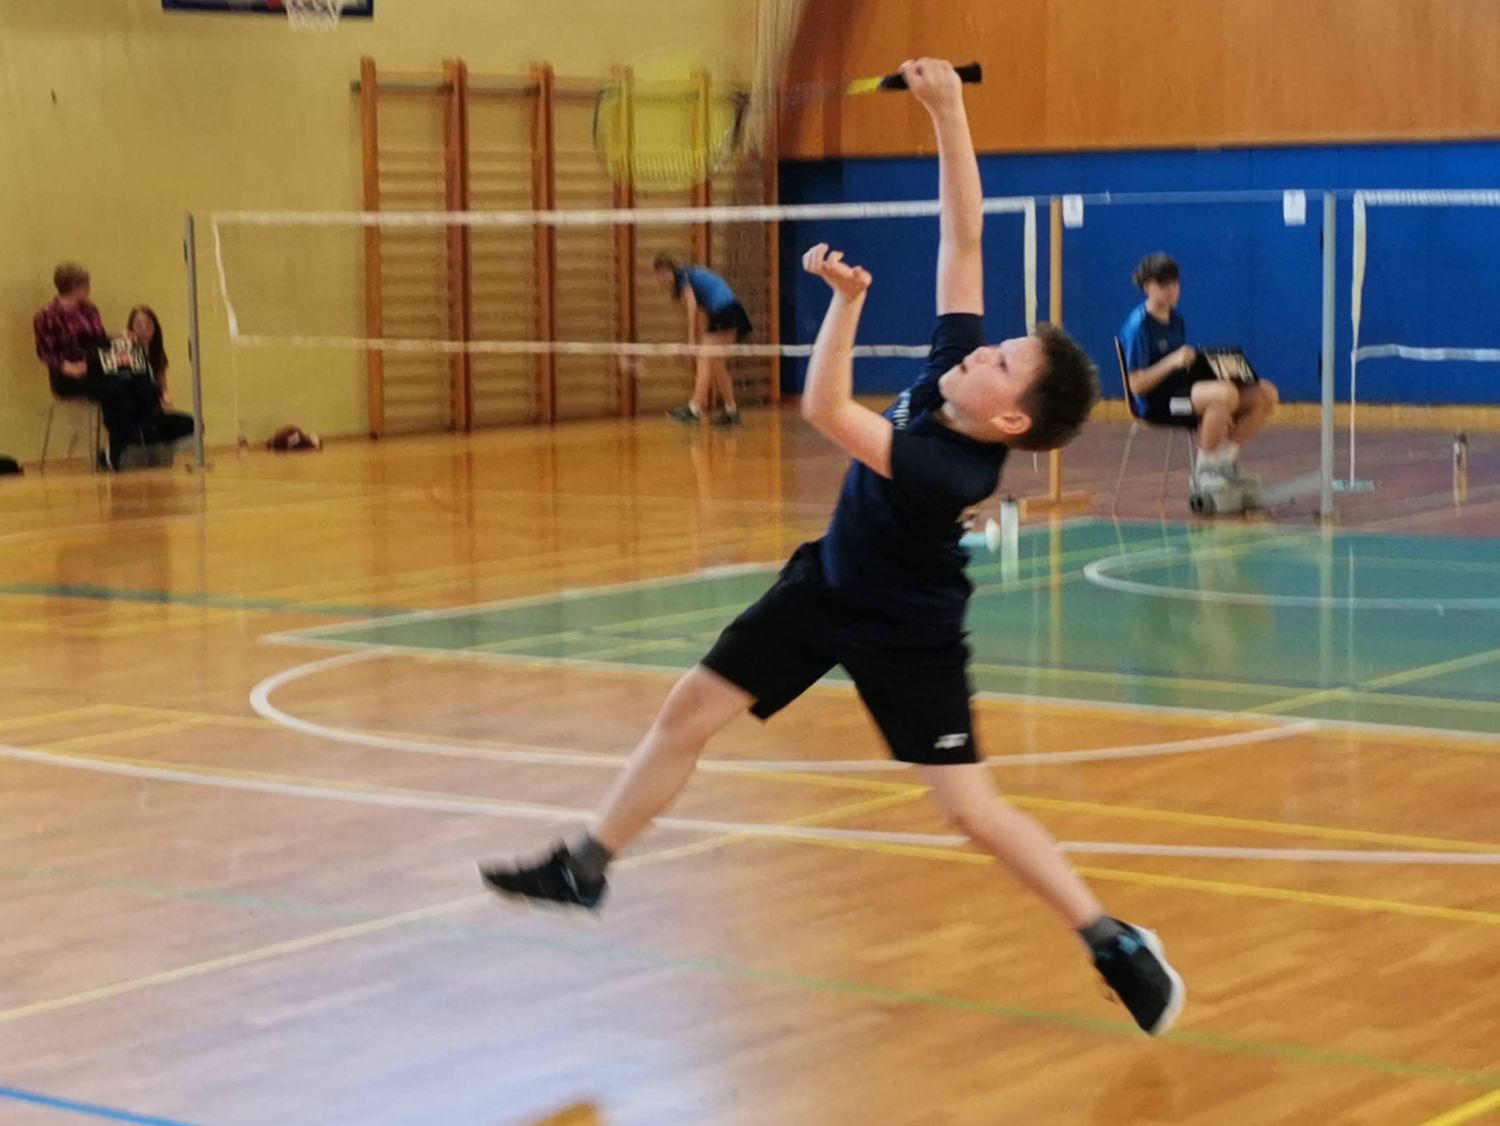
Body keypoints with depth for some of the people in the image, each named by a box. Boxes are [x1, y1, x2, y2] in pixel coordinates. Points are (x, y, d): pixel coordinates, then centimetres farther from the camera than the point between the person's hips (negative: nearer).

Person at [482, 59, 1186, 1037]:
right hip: (827, 588, 8)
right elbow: (963, 235, -15)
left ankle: (1117, 943, 4)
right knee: (690, 711, 8)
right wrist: (948, 113, -22)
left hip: (903, 637, -8)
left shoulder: (946, 470, -36)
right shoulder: (954, 366, -18)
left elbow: (825, 412, -43)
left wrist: (847, 300, -52)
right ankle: (586, 866, 22)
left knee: (973, 809, -10)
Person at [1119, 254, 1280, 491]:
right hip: (1157, 402, -8)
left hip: (1186, 392, 8)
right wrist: (1172, 361, -25)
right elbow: (1136, 385, -15)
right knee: (1225, 393, -36)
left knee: (1266, 394, -9)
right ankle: (1205, 469, -16)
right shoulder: (1137, 326, -10)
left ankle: (1226, 456, 7)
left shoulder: (1176, 320, 16)